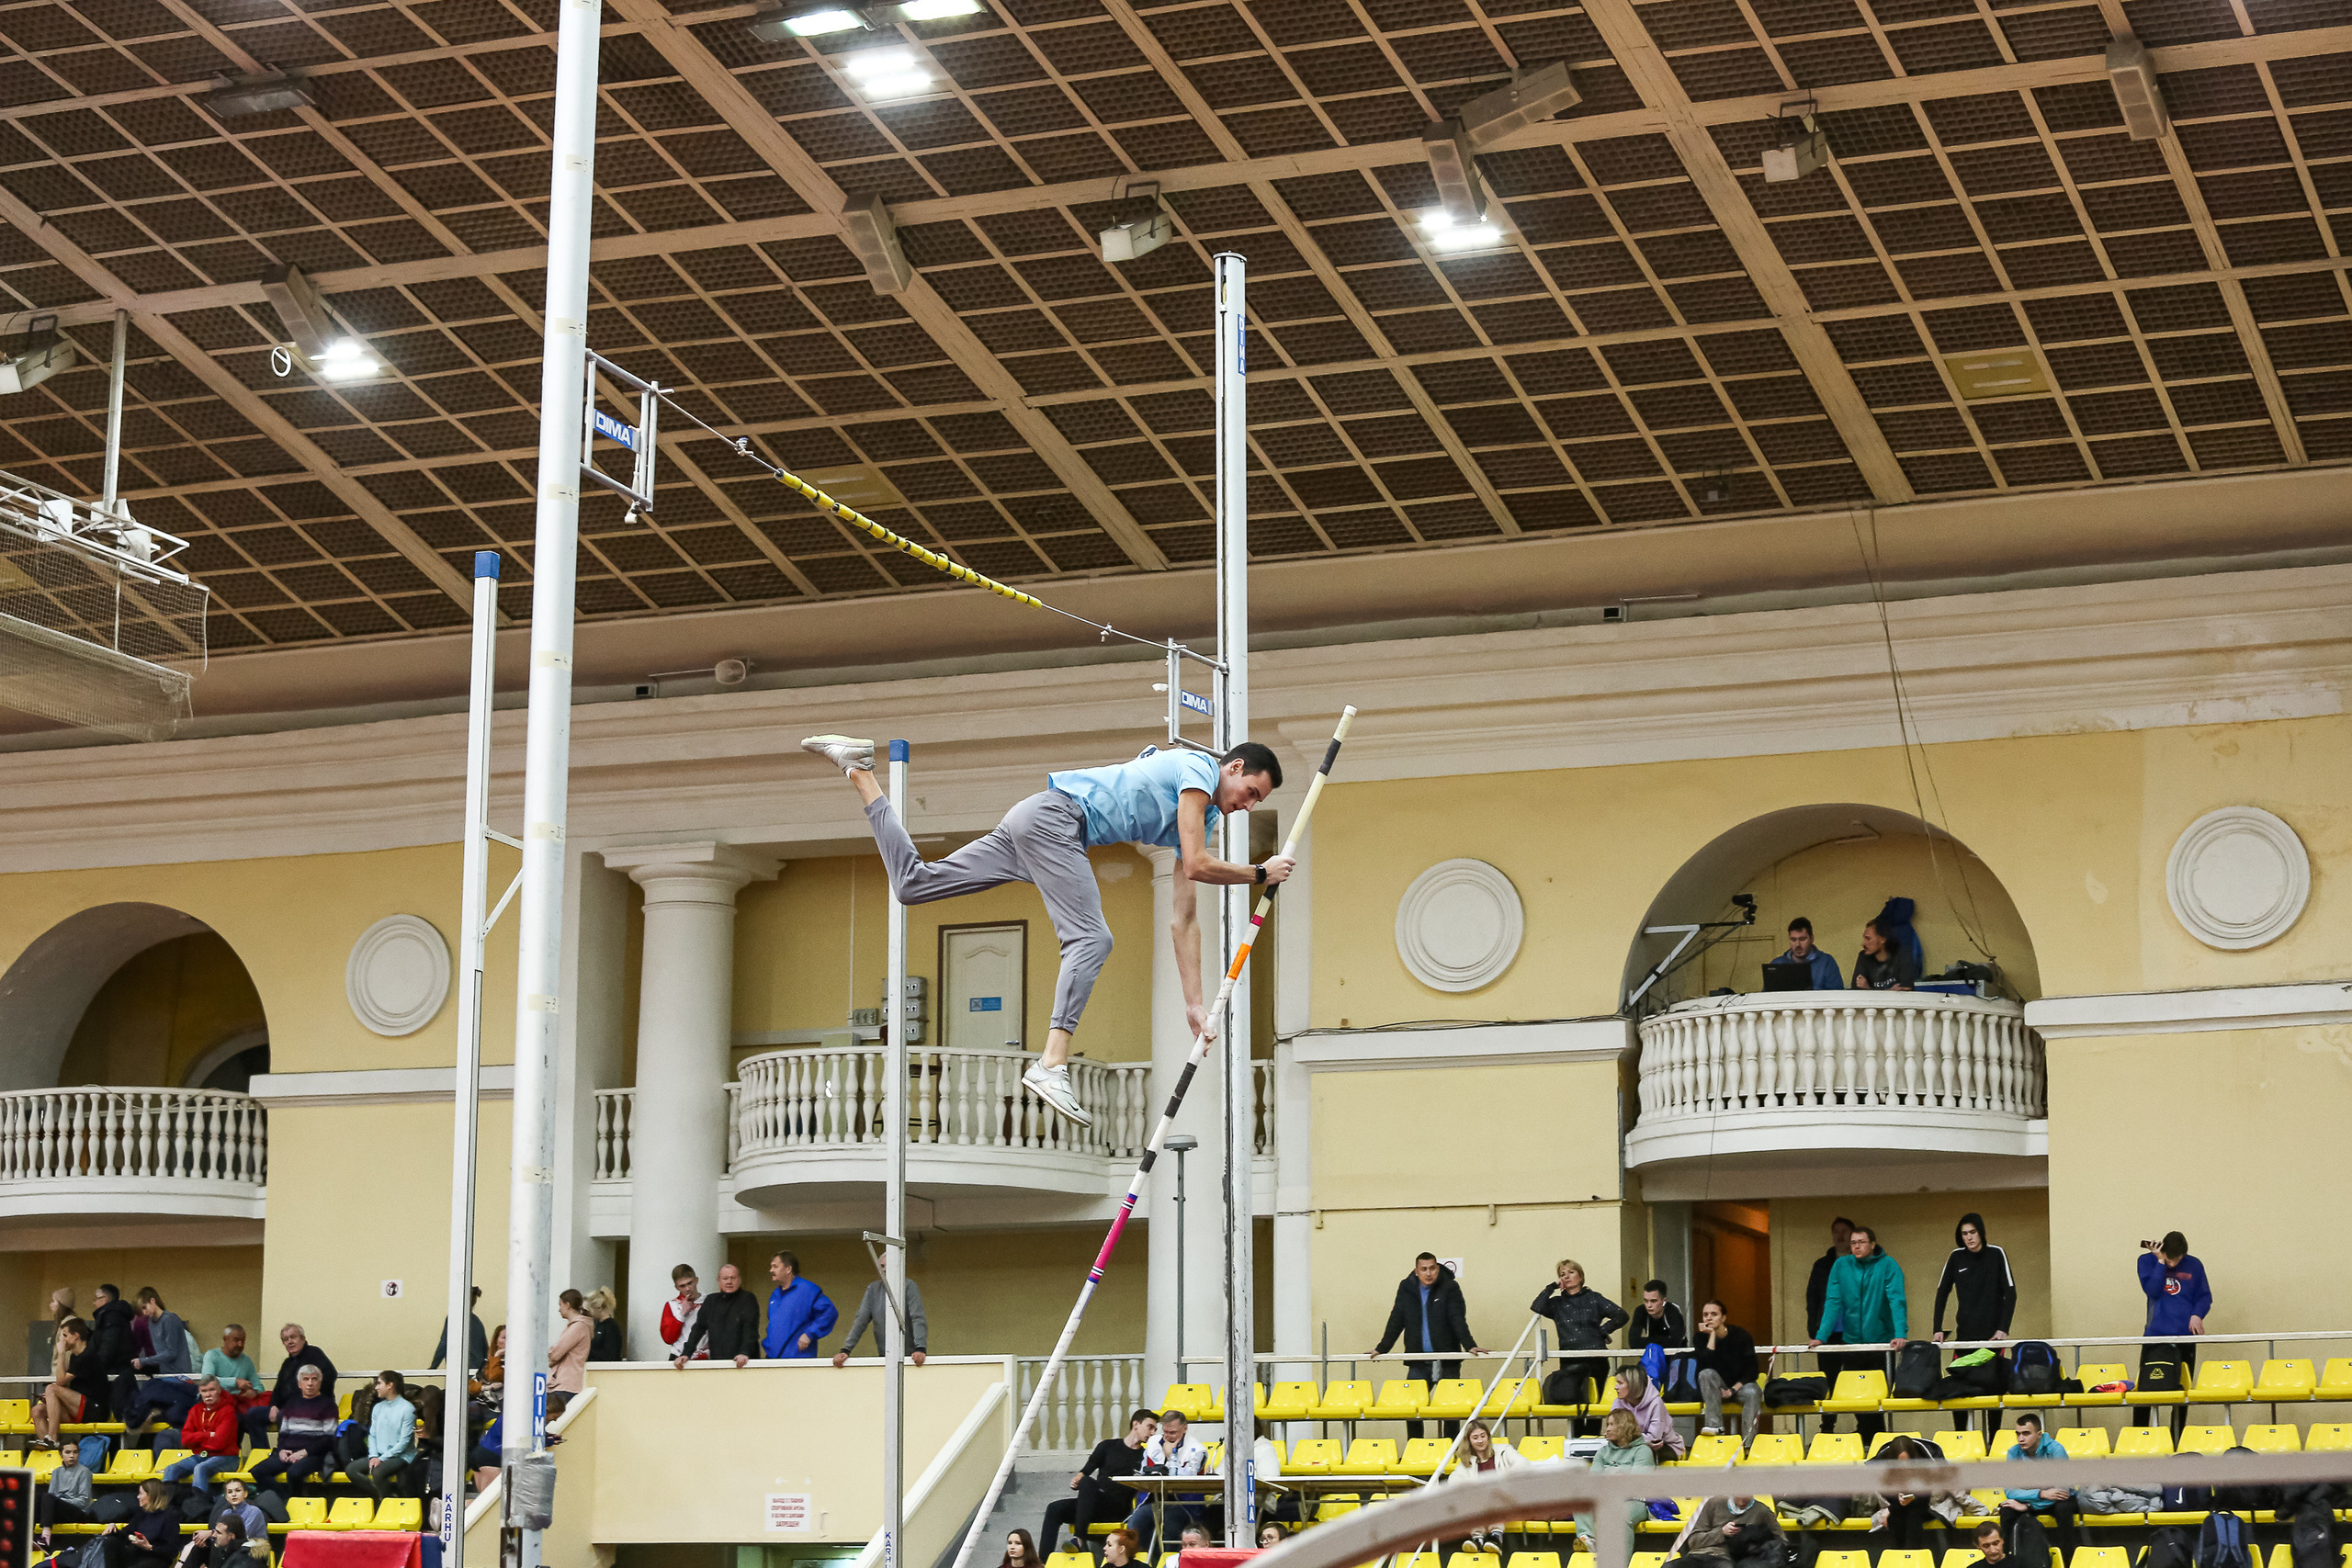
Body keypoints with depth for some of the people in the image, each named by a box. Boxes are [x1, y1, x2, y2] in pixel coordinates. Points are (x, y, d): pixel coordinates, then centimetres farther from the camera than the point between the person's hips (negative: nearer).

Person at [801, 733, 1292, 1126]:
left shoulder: (1205, 818, 21)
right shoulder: (1198, 769, -4)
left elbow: (1184, 920, 21)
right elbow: (1197, 866, -14)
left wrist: (1194, 1003, 17)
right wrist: (1262, 874, -1)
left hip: (1031, 827, 9)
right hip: (1052, 816, -9)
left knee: (914, 883, 8)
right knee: (1091, 939, -23)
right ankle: (1052, 1065, -37)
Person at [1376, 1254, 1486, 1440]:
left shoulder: (1449, 1288, -2)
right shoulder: (1406, 1288, 6)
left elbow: (1458, 1320, -8)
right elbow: (1396, 1321, 12)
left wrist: (1469, 1346, -20)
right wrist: (1382, 1348, 9)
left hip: (1447, 1361, -2)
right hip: (1418, 1363, 2)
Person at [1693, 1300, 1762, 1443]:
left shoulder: (1741, 1336, -5)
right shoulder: (1701, 1338, -3)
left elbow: (1751, 1371, -5)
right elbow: (1706, 1365, -21)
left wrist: (1734, 1389, -16)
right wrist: (1712, 1335, -19)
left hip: (1740, 1385, -1)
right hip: (1717, 1390, 1)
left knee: (1752, 1392, -34)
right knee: (1707, 1374, -30)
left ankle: (1748, 1443, -39)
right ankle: (1714, 1425, -37)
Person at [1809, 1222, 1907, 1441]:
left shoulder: (1888, 1266, -6)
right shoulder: (1841, 1266, 2)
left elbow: (1897, 1300, -14)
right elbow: (1833, 1302, -2)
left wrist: (1900, 1334, -27)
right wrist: (1821, 1336, -11)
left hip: (1881, 1340, -3)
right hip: (1852, 1341, 3)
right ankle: (1865, 1441, 11)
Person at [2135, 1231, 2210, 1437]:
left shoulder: (2194, 1266, 5)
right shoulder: (2147, 1262, 1)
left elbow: (2204, 1296, 7)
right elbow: (2152, 1290, -13)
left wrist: (2197, 1314, -11)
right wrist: (2160, 1262, -15)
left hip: (2185, 1335, 2)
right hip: (2156, 1334, -2)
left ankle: (2177, 1440, 13)